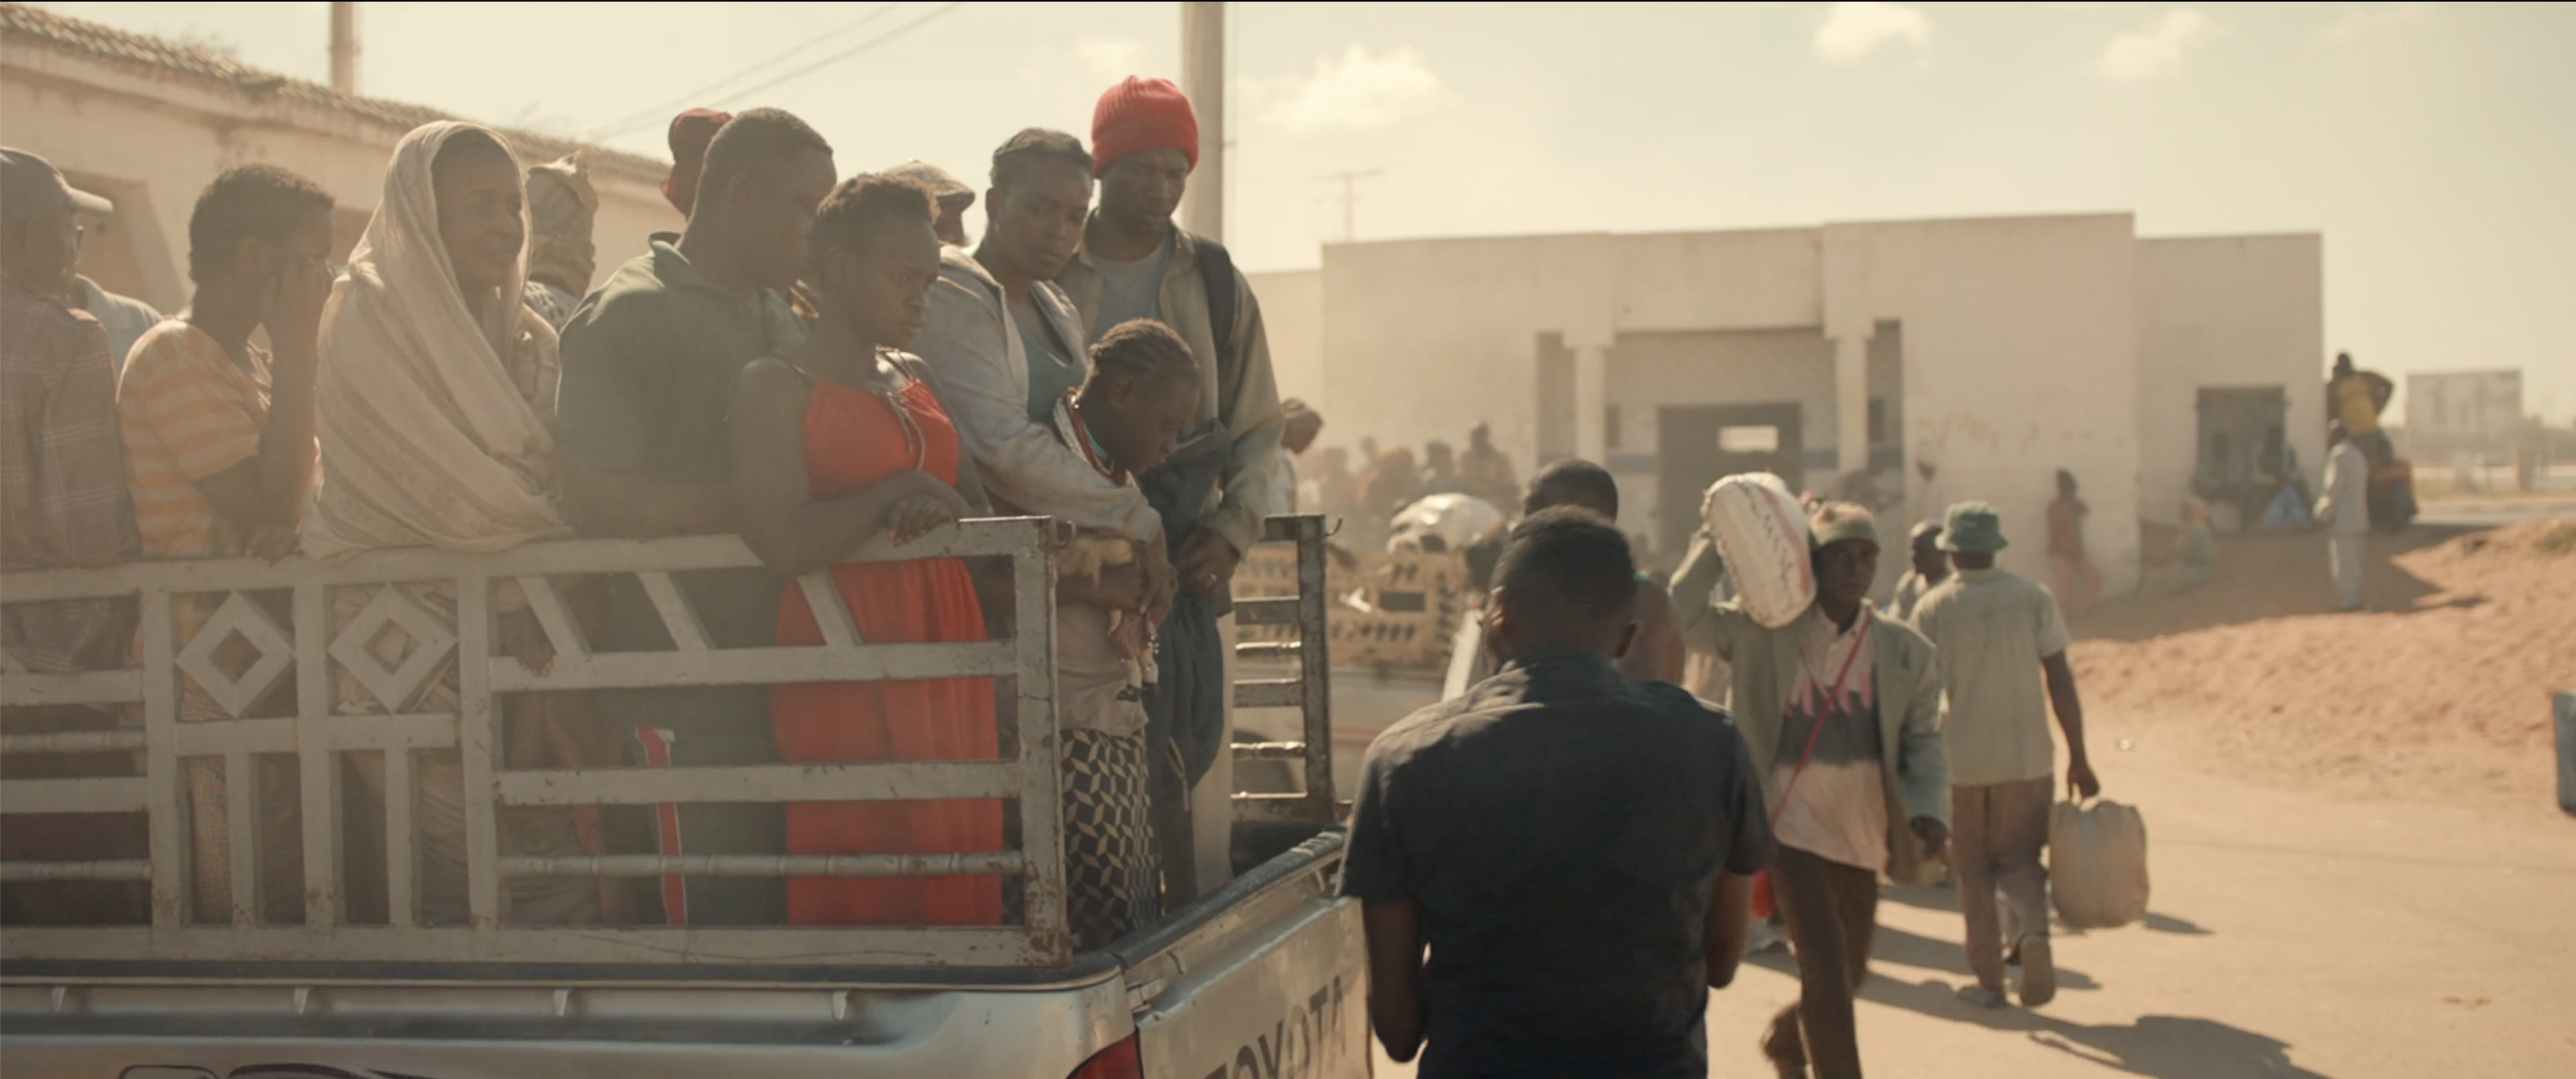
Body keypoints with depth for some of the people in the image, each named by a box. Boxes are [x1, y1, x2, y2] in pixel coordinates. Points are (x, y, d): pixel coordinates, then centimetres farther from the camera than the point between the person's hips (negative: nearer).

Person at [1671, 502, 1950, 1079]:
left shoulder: (1907, 651, 2)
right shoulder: (1765, 629, -3)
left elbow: (1924, 743, 2)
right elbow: (1684, 618, -8)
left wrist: (1931, 811, -14)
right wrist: (1718, 542, -12)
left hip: (1862, 836, 4)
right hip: (1792, 828, -4)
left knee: (1847, 975, 16)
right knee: (1827, 969, -12)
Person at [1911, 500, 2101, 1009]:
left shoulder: (1931, 609, -4)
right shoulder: (2033, 598, -2)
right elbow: (2060, 680, -3)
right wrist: (2078, 757, 1)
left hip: (1961, 761, -1)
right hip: (2027, 758, 1)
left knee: (1974, 873, 11)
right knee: (2019, 858, 12)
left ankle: (1990, 981, 11)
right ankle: (2033, 927, -18)